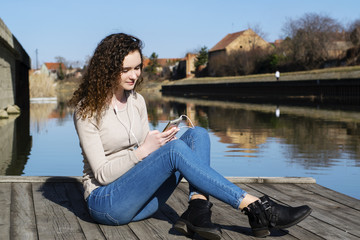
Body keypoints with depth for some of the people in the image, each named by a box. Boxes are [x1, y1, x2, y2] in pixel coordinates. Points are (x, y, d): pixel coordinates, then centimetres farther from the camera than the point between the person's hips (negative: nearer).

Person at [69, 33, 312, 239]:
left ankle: (198, 210, -30)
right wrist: (143, 151, -22)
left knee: (197, 135, -10)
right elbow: (102, 173, -14)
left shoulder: (137, 101, 10)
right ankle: (256, 207, -30)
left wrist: (161, 140, -9)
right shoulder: (88, 110, -10)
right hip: (106, 202, -7)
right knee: (175, 149, -30)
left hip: (139, 199, 7)